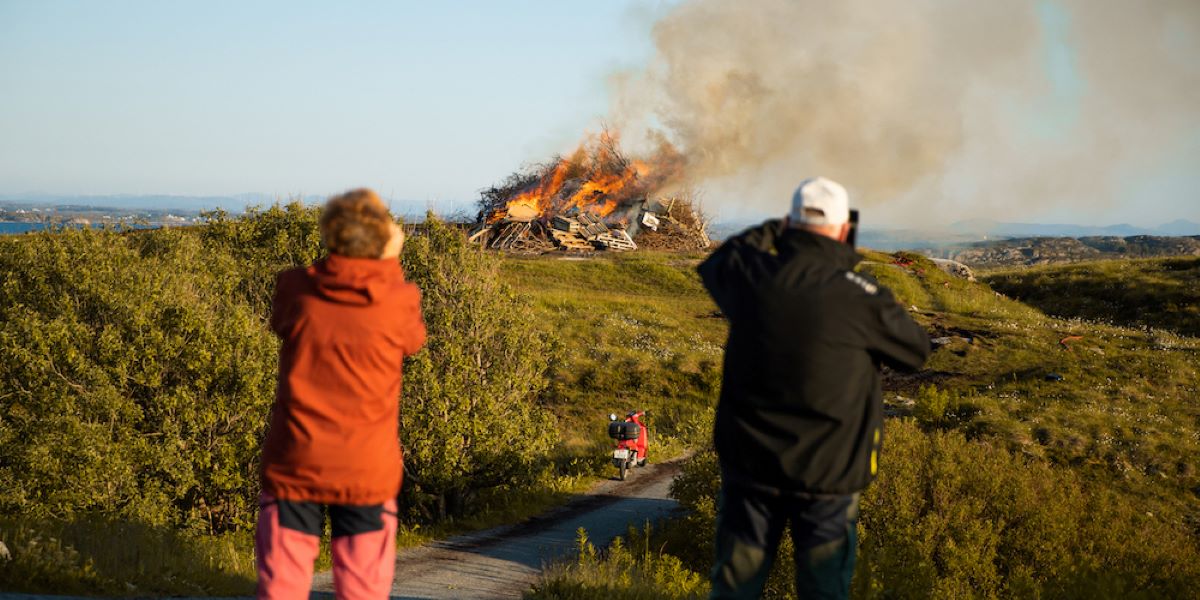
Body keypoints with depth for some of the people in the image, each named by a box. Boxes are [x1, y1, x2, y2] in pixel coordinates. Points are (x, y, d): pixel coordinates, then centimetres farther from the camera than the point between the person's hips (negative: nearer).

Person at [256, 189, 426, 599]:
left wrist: (336, 260, 13)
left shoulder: (294, 289, -6)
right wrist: (390, 265, 12)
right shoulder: (398, 302, -10)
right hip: (367, 472, -1)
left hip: (294, 466, 1)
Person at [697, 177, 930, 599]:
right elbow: (916, 352, 1)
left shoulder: (750, 274, -8)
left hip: (748, 465, 3)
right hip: (826, 473, -2)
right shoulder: (861, 298, -16)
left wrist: (775, 230, 24)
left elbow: (715, 262, 17)